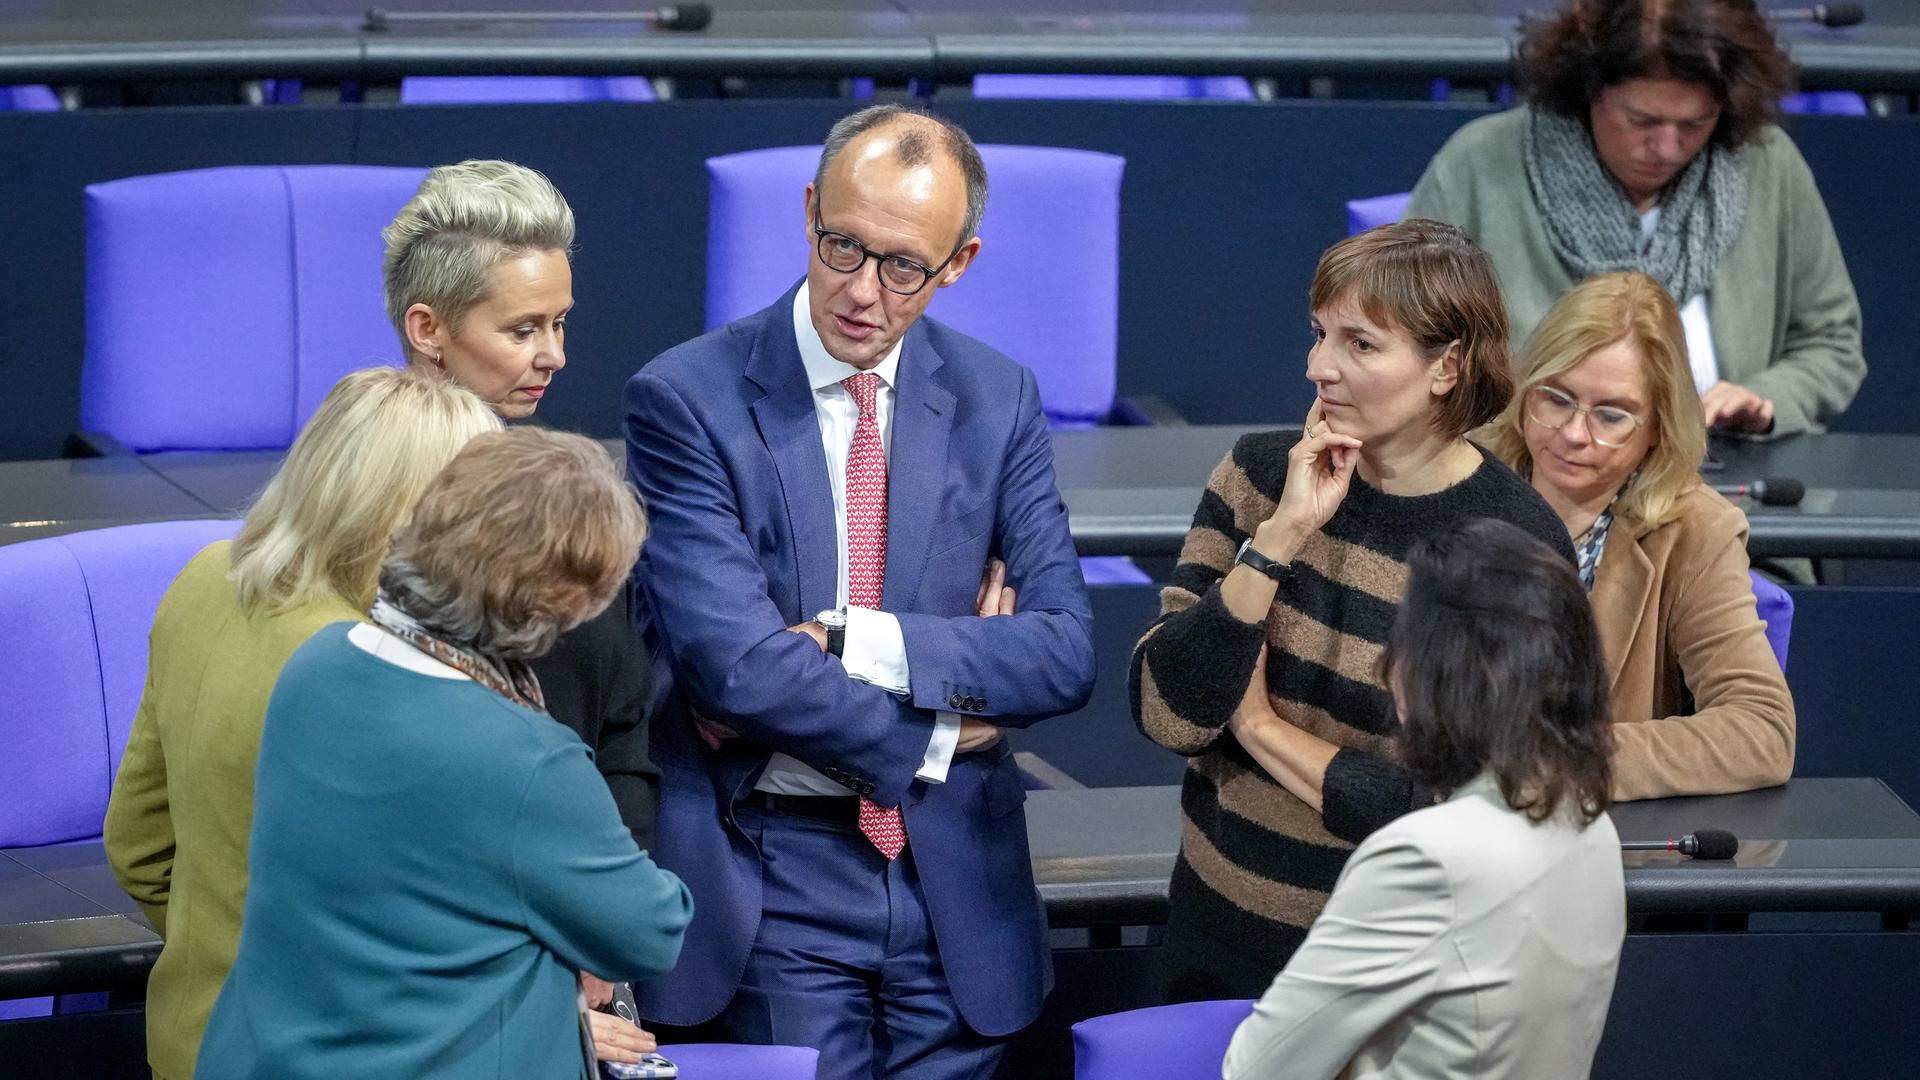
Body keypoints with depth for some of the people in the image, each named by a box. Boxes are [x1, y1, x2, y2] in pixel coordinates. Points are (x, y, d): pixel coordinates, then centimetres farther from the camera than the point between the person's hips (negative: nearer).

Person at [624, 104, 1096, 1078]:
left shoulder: (999, 402, 5)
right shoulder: (685, 399, -8)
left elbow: (1065, 653, -3)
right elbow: (733, 662, -17)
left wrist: (848, 641, -15)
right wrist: (936, 733, -8)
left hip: (954, 882, 4)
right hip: (772, 884, -4)